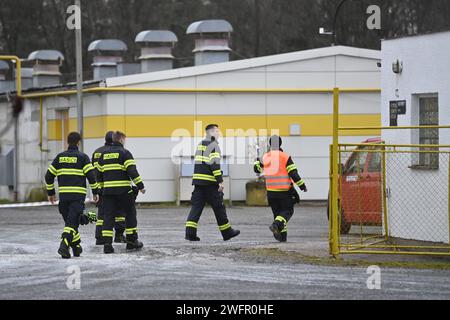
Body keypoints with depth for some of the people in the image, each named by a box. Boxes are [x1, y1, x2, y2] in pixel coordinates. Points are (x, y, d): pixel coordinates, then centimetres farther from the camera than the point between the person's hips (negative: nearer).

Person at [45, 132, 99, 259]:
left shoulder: (59, 157, 9)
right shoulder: (82, 157, -2)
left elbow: (49, 176, 10)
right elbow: (91, 175, -7)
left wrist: (51, 193, 20)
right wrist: (95, 192, 3)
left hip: (63, 195, 4)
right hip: (78, 195, -4)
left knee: (69, 221, 17)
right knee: (72, 222, -7)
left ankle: (77, 247, 22)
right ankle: (64, 246, -26)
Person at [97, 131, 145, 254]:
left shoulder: (104, 154, 14)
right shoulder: (124, 153, -5)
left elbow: (99, 173, 18)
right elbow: (132, 171, -13)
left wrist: (102, 188, 27)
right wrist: (140, 186, -8)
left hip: (108, 191, 5)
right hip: (123, 190, -5)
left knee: (108, 216, 2)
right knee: (130, 214, 9)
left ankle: (107, 243, -8)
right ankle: (131, 241, 12)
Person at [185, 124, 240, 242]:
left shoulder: (200, 145, 17)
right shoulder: (213, 145, -9)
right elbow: (215, 164, -18)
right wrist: (220, 181, -17)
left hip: (198, 179, 7)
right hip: (210, 182, -7)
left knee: (196, 206, 2)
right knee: (219, 207, 4)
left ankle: (190, 232, -9)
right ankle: (226, 232, 13)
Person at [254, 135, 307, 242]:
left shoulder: (265, 158, 4)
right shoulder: (285, 157, -9)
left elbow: (258, 169, 21)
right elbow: (293, 173, -12)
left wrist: (257, 161, 41)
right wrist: (302, 185, -4)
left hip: (271, 191, 4)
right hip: (284, 191, -4)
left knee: (277, 212, 14)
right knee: (287, 211, 6)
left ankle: (282, 236, 9)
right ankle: (276, 225, -21)